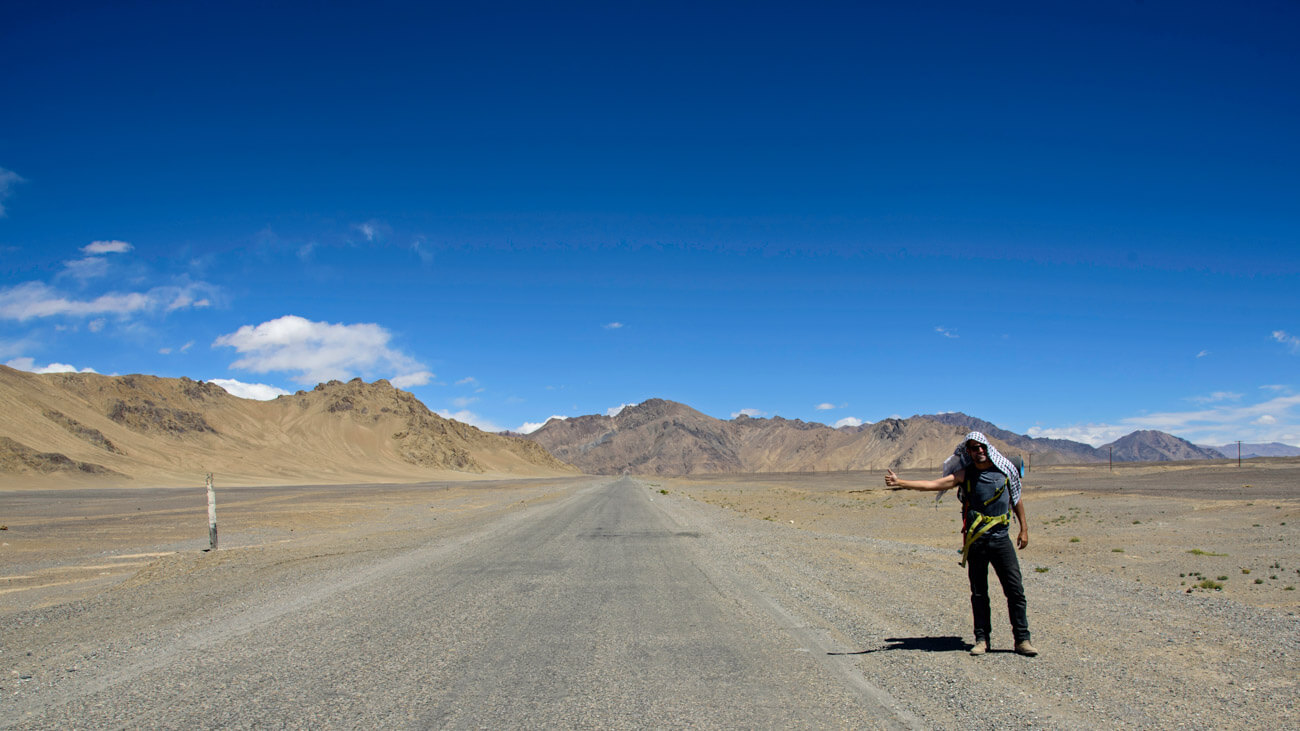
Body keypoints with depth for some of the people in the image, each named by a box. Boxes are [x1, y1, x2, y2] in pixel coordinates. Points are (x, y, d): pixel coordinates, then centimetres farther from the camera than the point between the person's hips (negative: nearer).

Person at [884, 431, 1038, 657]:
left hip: (1001, 539, 1)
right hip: (976, 542, 0)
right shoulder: (965, 475, 1)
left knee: (1015, 590, -1)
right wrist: (900, 482, -16)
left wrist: (1024, 528, 18)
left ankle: (1022, 640, 8)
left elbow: (1016, 499, 18)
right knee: (978, 593, 6)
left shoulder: (1005, 470, 5)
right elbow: (933, 484, -7)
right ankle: (982, 639, 15)